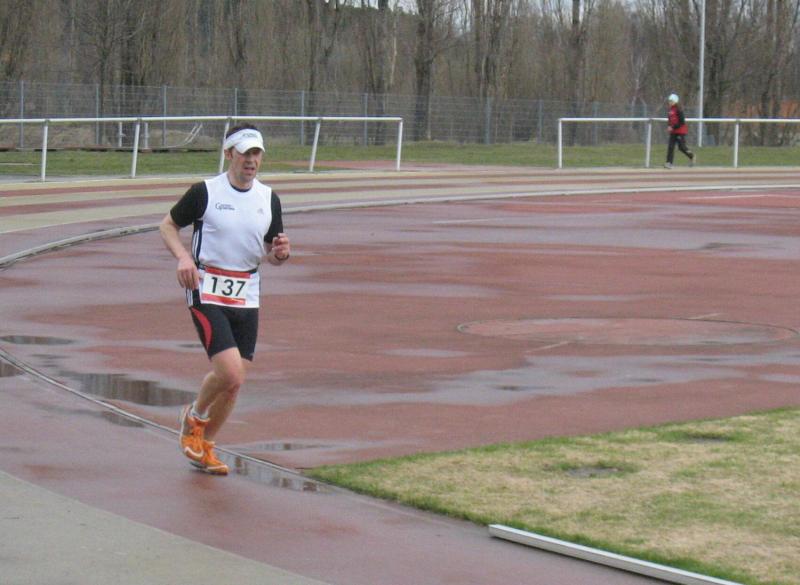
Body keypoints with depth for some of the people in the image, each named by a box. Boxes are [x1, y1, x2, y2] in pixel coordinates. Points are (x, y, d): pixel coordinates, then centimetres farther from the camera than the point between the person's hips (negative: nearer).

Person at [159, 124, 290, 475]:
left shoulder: (268, 199, 8)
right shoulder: (204, 192, -6)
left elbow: (271, 255, 16)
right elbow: (168, 225, 5)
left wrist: (280, 253, -8)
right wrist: (183, 256, -13)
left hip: (246, 297, 5)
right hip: (207, 292, -5)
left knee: (234, 382, 5)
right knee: (230, 373, -18)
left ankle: (204, 446, 26)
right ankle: (194, 417, 13)